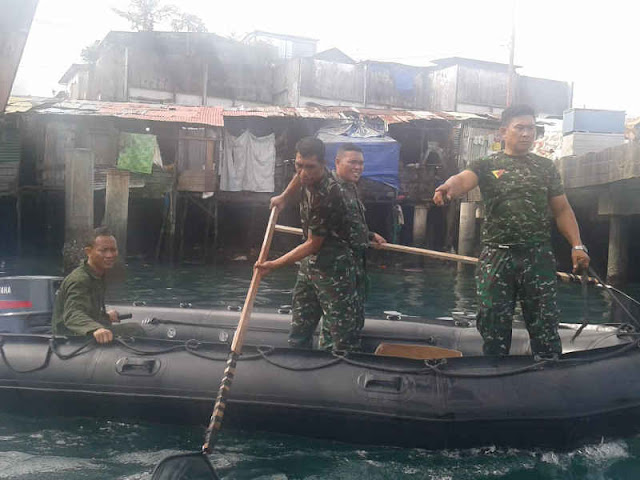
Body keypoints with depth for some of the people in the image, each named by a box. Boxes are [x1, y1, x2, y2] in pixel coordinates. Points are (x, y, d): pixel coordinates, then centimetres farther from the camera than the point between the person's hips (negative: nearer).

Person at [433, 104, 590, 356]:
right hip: (496, 256, -1)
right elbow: (463, 179, -16)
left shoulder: (546, 167, 13)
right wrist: (449, 187, -41)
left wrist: (577, 245, -3)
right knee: (494, 329, 6)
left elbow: (562, 210, 11)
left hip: (539, 257, 1)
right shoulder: (486, 165, 6)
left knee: (545, 328, 3)